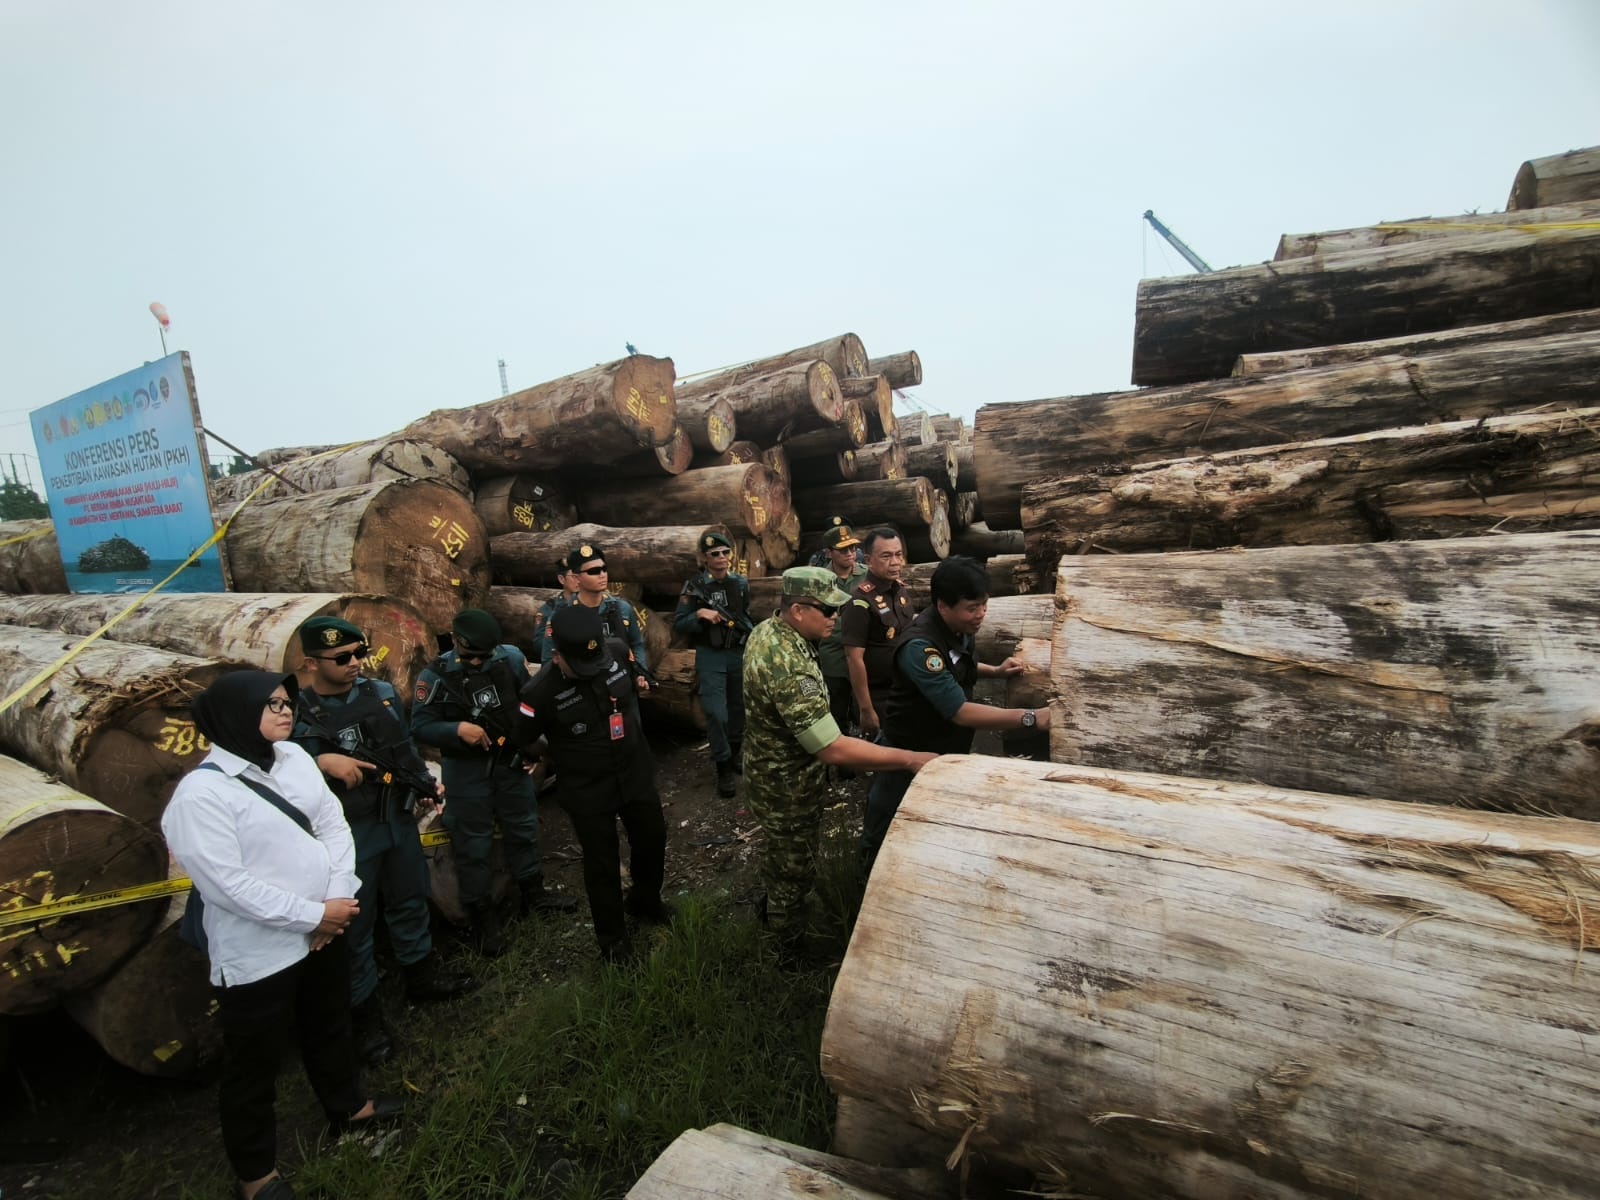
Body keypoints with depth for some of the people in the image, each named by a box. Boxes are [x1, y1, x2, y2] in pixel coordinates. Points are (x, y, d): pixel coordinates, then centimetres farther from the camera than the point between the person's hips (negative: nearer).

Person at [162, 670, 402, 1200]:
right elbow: (227, 884, -24)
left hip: (324, 931, 7)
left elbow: (334, 824, 0)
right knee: (253, 1063, 14)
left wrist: (337, 898, -11)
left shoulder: (293, 757, -1)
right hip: (258, 953, -7)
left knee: (330, 1026, 27)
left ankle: (347, 1105, 50)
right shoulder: (201, 792, -21)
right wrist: (312, 915, -19)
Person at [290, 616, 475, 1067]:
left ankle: (421, 974, 44)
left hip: (399, 819, 6)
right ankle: (365, 1012, 28)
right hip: (346, 834, -5)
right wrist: (321, 762, -33)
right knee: (354, 924, 9)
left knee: (410, 901, 22)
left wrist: (425, 786, 0)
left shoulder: (381, 693, 0)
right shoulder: (294, 713, -15)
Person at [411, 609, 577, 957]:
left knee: (523, 829, 18)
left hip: (511, 761, 3)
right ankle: (482, 915, 24)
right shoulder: (436, 675, -15)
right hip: (466, 770, -3)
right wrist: (458, 729, -30)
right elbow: (420, 727, -14)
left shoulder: (510, 658, -10)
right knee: (472, 843, 8)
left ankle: (533, 893, 38)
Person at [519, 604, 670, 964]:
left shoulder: (618, 651, -16)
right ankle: (612, 936, 36)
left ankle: (644, 901, 50)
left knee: (652, 838, 20)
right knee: (601, 861, 11)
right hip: (587, 789, -4)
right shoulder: (541, 691, -27)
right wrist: (564, 758, 2)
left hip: (636, 772, 5)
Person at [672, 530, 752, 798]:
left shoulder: (741, 583, 3)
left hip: (739, 653, 4)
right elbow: (678, 624, -6)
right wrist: (699, 614, -22)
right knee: (716, 712, -9)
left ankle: (734, 752, 37)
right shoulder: (694, 585, -7)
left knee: (738, 706, 16)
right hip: (710, 656, -4)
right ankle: (723, 766, 6)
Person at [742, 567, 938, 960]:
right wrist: (910, 758, -35)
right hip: (788, 793, -9)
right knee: (795, 873, 15)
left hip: (769, 774, 9)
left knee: (779, 851, 33)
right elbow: (833, 750, -39)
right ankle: (793, 953, 39)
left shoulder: (766, 630, -8)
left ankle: (772, 907, 59)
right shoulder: (790, 669, -39)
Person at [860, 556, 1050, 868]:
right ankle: (873, 868, 39)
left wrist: (995, 671, -4)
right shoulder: (921, 646, -33)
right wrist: (1030, 718, -38)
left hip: (949, 747, 7)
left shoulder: (960, 626, -8)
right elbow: (960, 712, -35)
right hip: (911, 753, -7)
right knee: (888, 830, 15)